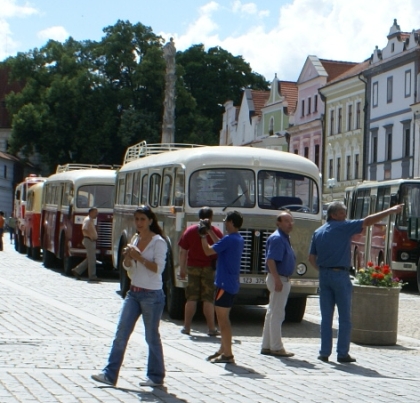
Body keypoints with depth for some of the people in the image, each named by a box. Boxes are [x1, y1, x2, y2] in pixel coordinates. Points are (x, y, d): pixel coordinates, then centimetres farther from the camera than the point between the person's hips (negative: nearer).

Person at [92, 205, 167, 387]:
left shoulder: (158, 242, -10)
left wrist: (139, 257, -24)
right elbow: (128, 268, 15)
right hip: (133, 292, 7)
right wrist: (128, 257, -5)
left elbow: (159, 268, -19)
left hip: (152, 295, -7)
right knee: (121, 333, 2)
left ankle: (156, 376, 14)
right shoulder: (135, 239, 11)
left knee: (151, 336, 2)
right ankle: (110, 374, 2)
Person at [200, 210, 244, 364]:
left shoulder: (229, 239, -18)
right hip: (232, 284, 10)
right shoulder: (238, 239, 12)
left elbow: (208, 251, -19)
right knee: (224, 319, 18)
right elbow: (221, 246, 26)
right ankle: (223, 350, 25)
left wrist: (203, 236, -6)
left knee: (222, 319, -5)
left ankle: (228, 354, -5)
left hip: (224, 284, -10)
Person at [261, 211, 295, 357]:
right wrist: (277, 279, -27)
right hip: (279, 279, -11)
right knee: (277, 314, -6)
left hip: (283, 279, 11)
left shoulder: (284, 238, 15)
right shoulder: (277, 238, -16)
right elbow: (270, 260, -24)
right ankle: (276, 347, -2)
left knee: (272, 313, 13)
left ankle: (267, 346, 19)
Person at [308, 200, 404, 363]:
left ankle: (324, 352, 8)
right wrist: (391, 211, -4)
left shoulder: (318, 232, 12)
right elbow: (368, 221, -8)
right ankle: (342, 353, 2)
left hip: (324, 275, 6)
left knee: (326, 317, 9)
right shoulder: (343, 227, -6)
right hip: (340, 275, -6)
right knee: (345, 318, 2)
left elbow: (312, 258, 12)